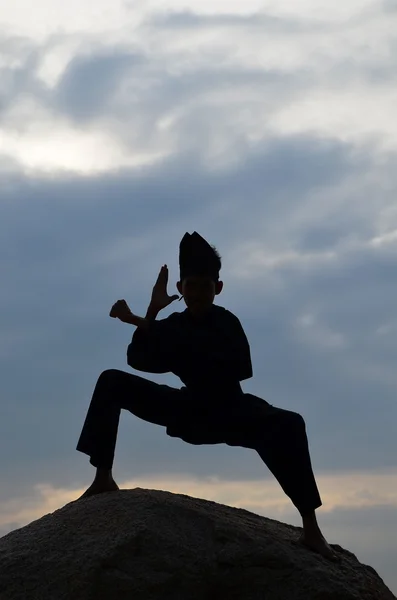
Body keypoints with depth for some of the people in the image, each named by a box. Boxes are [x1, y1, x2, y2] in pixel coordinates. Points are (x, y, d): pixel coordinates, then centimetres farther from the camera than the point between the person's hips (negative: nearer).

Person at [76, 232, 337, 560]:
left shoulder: (225, 323, -14)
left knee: (289, 423, -37)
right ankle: (104, 478, -16)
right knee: (112, 382, -9)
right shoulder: (174, 325, -2)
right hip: (191, 411, 5)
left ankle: (310, 527, -39)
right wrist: (150, 317, -27)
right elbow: (139, 360, -15)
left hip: (229, 412, -4)